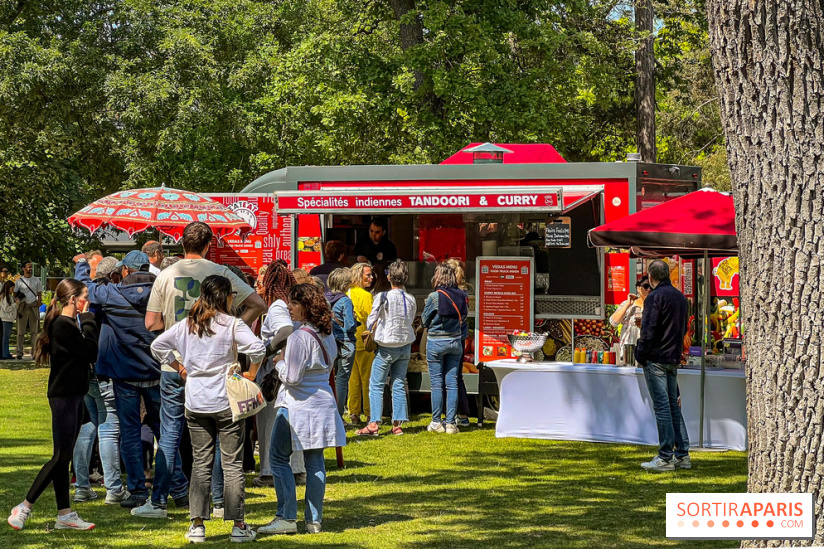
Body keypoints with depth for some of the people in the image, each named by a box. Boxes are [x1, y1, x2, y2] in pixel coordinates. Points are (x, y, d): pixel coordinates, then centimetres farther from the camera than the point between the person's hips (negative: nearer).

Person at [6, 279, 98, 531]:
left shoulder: (70, 324, 14)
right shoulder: (63, 326, -17)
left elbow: (89, 354, 12)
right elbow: (91, 353, -18)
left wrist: (85, 321, 6)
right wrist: (87, 320, -12)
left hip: (73, 395, 10)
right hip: (63, 397, -10)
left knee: (64, 457, 10)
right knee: (61, 456, -8)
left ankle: (65, 515, 12)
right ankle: (24, 508, -3)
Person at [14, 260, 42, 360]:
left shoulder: (36, 281, 10)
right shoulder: (19, 281, 6)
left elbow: (39, 295, 10)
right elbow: (15, 294, 6)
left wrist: (38, 308, -1)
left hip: (34, 306, 1)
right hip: (22, 307, -1)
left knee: (34, 331, 2)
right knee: (20, 331, -3)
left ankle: (34, 352, 5)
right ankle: (19, 352, -2)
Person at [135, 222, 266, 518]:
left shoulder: (166, 275, 0)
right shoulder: (219, 273, -3)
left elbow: (151, 323, 1)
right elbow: (258, 304, -5)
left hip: (174, 365, 1)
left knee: (170, 433, 6)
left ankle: (158, 499, 4)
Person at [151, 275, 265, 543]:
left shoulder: (187, 325, 6)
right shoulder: (232, 324, -9)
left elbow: (158, 345, 8)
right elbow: (258, 348, -22)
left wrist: (178, 366, 14)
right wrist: (251, 375, -7)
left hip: (195, 405, 4)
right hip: (226, 402, -4)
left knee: (200, 463, 9)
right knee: (232, 463, 3)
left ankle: (197, 524, 5)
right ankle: (238, 525, 5)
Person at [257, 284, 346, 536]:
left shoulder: (299, 337, -18)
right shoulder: (327, 335, 8)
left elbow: (292, 378, -19)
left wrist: (280, 363, -1)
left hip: (297, 406, -8)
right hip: (322, 403, 8)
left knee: (279, 458, 0)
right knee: (315, 461, 9)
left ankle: (287, 517, -5)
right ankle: (314, 520, 9)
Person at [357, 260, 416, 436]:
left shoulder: (383, 297, -15)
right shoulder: (411, 300, -1)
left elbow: (371, 322, -10)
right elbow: (410, 321, 9)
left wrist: (373, 330, 11)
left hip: (386, 348, -5)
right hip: (405, 346, 5)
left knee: (376, 385, 1)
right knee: (398, 385, 10)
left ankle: (374, 424, -7)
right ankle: (397, 424, 8)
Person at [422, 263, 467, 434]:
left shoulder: (434, 297, -13)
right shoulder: (461, 295, -1)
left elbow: (424, 321, -2)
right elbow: (463, 318, 10)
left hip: (436, 342, -4)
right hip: (455, 341, 4)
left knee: (437, 384, 2)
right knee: (452, 383, 5)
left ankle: (436, 422, 4)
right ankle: (451, 423, 5)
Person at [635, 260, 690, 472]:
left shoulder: (655, 297, -13)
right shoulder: (680, 297, 14)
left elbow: (648, 331, -16)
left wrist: (640, 355, -8)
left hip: (656, 359, -8)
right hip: (674, 359, 8)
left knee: (662, 406, -7)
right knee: (674, 406, 13)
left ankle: (666, 458, -7)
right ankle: (682, 455, 13)